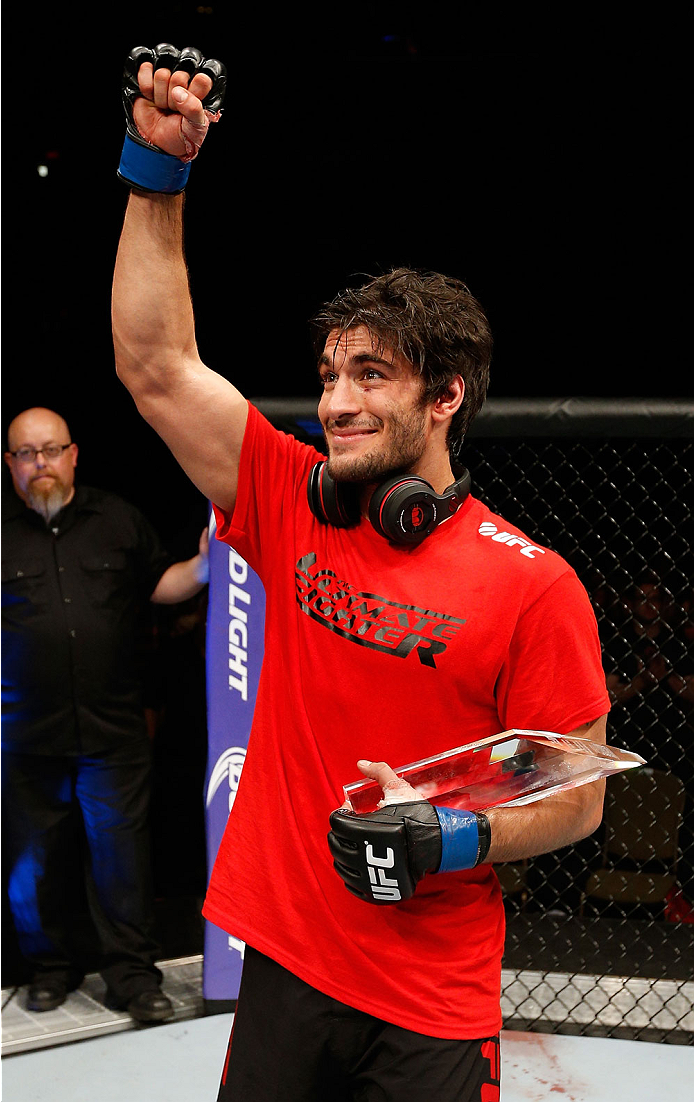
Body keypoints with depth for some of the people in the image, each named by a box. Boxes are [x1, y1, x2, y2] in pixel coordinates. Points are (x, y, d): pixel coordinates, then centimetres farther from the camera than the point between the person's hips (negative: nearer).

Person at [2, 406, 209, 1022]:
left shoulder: (118, 520, 8)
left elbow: (158, 584, 13)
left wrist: (203, 569, -4)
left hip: (113, 730, 1)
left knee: (122, 852, 3)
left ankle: (132, 973, 14)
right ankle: (51, 966, 29)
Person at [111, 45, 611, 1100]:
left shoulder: (534, 585, -11)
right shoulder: (294, 508, -1)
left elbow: (575, 794, -5)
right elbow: (157, 367, -2)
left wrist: (450, 837, -22)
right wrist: (158, 171, -5)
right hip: (283, 964, 4)